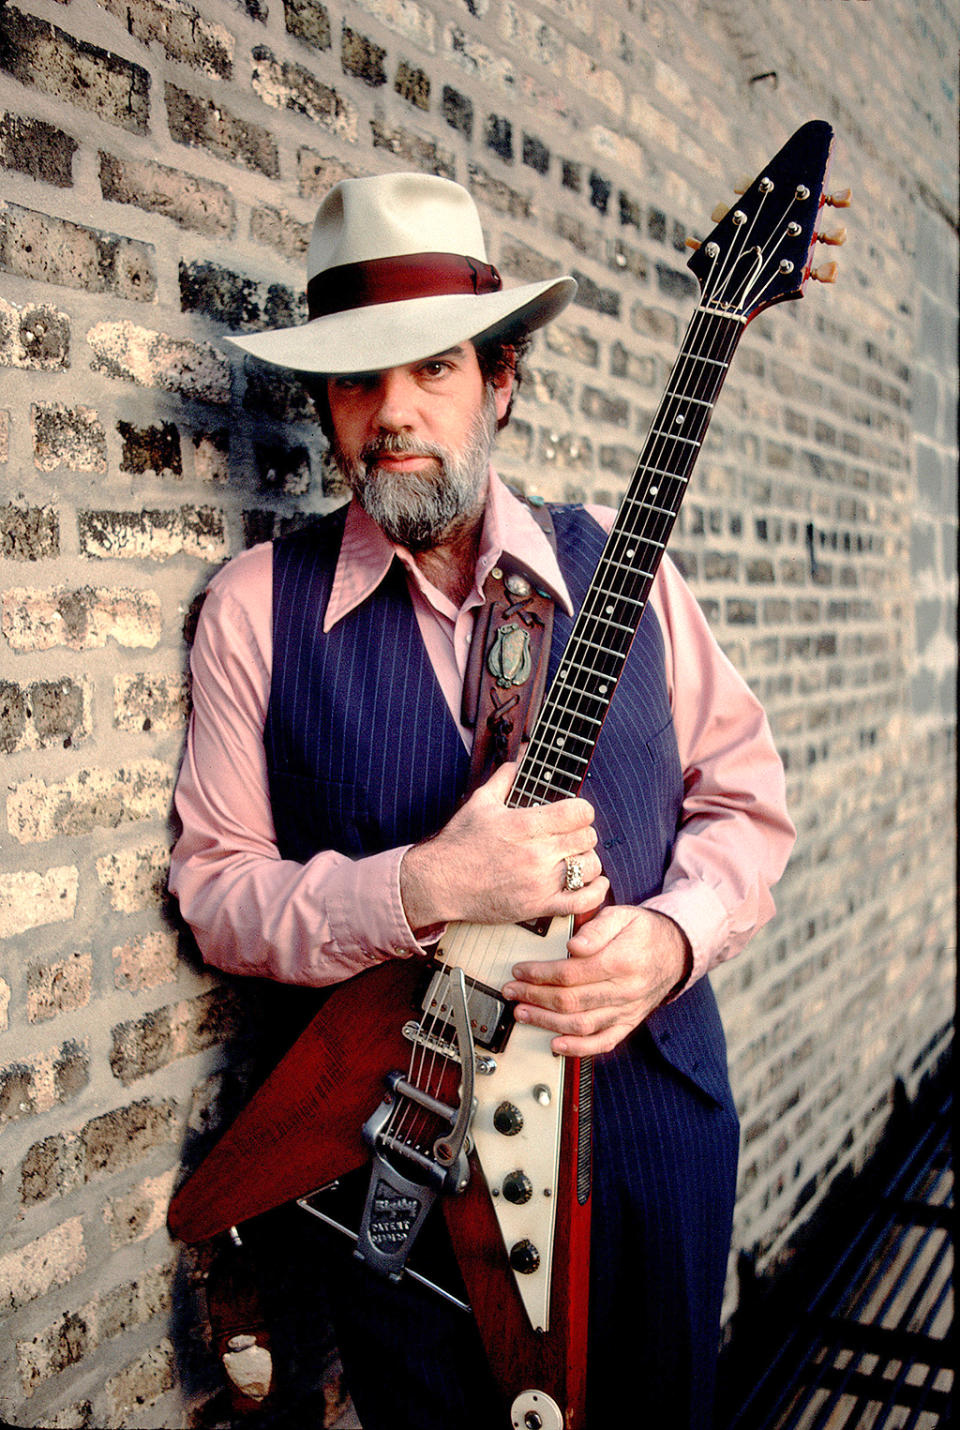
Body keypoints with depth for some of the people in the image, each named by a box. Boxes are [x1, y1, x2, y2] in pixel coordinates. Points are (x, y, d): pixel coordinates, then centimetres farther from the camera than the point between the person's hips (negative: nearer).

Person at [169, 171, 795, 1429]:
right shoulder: (261, 603, -7)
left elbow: (747, 799, 3)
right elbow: (214, 890, -8)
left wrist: (674, 933, -16)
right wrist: (423, 889, -23)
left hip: (649, 1108, 2)